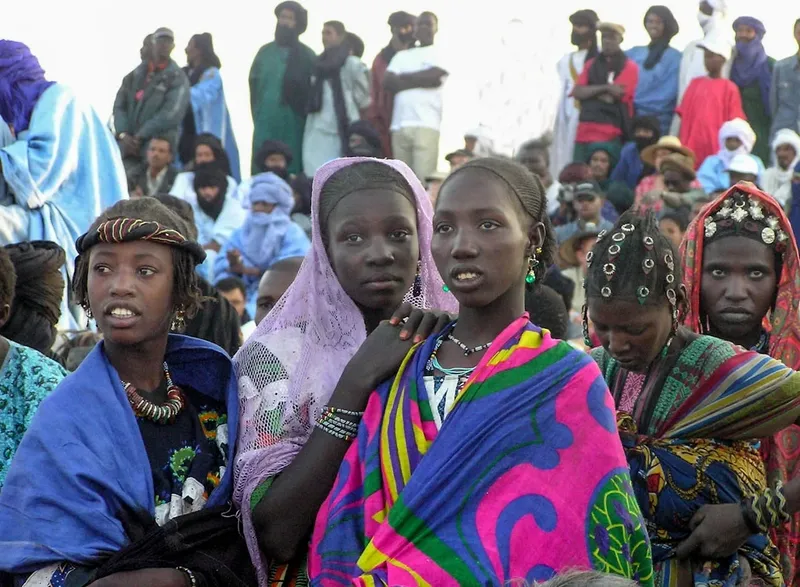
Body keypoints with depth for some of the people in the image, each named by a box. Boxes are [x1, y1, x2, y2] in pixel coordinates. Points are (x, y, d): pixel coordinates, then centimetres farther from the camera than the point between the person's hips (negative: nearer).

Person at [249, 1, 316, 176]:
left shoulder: (307, 56, 5)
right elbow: (254, 86, 14)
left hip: (293, 127, -2)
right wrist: (257, 115, 5)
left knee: (292, 176, -2)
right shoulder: (265, 52, 13)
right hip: (266, 125, 2)